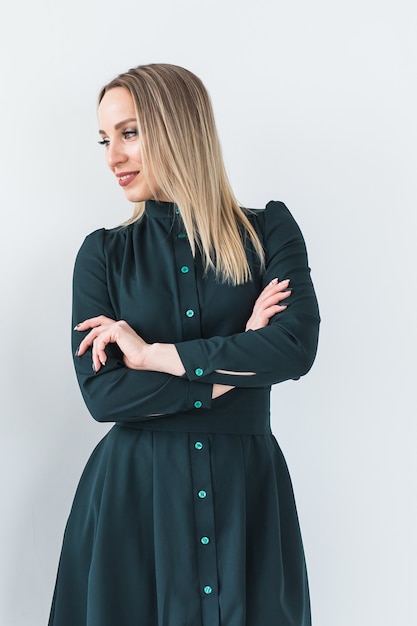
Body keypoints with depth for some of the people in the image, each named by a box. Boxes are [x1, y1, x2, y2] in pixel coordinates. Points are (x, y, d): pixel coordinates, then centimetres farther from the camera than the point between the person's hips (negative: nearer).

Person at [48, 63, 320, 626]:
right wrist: (237, 365, -12)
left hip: (247, 489, 0)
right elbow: (101, 392, -9)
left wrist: (152, 353, -14)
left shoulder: (270, 231, 0)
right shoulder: (104, 254, 2)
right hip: (133, 492, 0)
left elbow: (296, 347, -15)